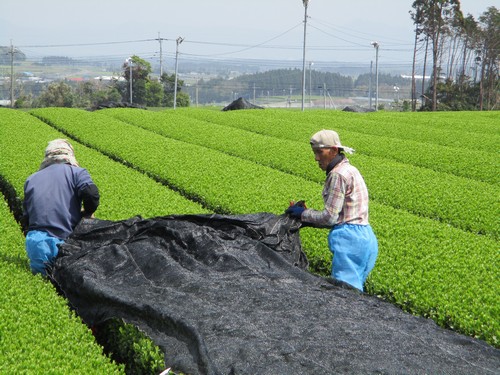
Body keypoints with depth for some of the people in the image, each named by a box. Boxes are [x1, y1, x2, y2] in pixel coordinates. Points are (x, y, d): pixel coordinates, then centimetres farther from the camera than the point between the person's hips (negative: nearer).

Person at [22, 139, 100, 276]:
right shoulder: (77, 172, 6)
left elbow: (26, 219, 15)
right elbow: (91, 195, -13)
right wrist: (87, 213, 7)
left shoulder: (31, 179, 19)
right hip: (65, 240, -4)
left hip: (35, 245, 4)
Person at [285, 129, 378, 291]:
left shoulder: (338, 175, -13)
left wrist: (303, 214, -1)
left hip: (349, 238, -10)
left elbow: (330, 216, -15)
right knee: (355, 287, 12)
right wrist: (309, 218, 13)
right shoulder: (349, 169, 17)